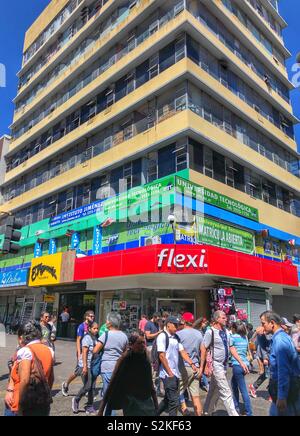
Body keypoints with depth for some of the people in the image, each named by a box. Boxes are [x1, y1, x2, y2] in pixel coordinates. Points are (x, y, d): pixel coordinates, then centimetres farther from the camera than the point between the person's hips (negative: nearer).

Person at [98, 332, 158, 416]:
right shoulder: (125, 359, -15)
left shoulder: (145, 358, 0)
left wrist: (155, 401, 15)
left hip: (147, 401, 5)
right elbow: (113, 383, -13)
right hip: (131, 402, -5)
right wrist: (101, 409, -13)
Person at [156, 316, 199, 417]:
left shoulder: (176, 337, 12)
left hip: (176, 373, 8)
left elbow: (182, 352, 9)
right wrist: (170, 373, -15)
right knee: (174, 401, -3)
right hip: (168, 374, -8)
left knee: (168, 399, 19)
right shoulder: (162, 336, -13)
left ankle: (155, 413, 35)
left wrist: (192, 364, -3)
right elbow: (161, 356, -16)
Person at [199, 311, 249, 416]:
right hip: (217, 365, -7)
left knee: (214, 390, 18)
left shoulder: (226, 332, 5)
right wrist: (202, 367, -10)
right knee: (226, 392, -2)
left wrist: (241, 362, 4)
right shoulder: (211, 332, -16)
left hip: (225, 364, 7)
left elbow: (231, 348, 9)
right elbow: (203, 349, -13)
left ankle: (207, 412, 33)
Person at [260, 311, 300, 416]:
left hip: (286, 387, -10)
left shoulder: (279, 340, -24)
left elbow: (283, 371, -26)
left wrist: (282, 397, -24)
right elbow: (266, 347, 22)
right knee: (275, 412, 20)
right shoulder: (282, 336, 6)